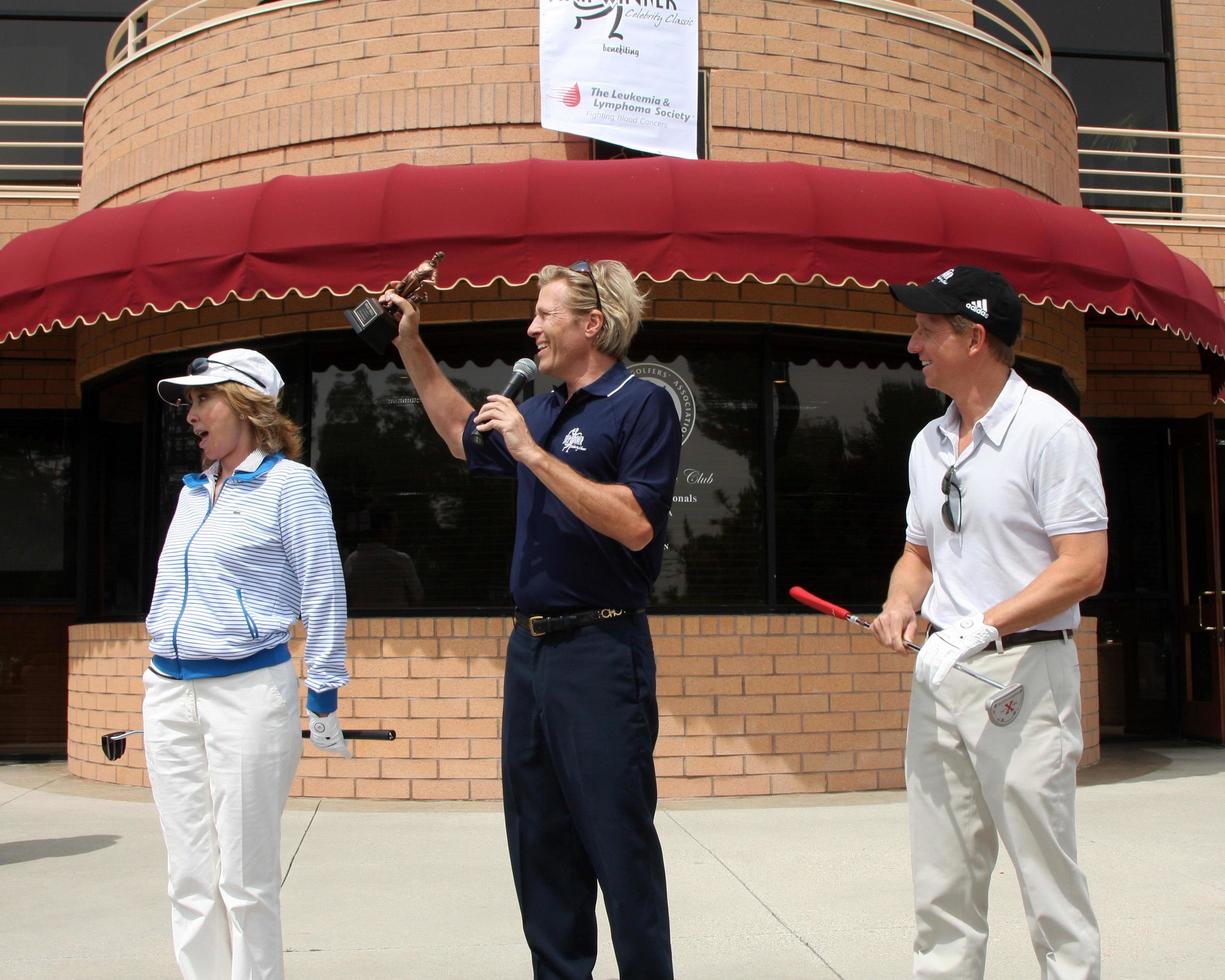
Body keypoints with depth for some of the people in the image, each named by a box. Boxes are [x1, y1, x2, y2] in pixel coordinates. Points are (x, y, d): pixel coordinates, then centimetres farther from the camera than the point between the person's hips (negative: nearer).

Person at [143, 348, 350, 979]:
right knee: (189, 879, 9)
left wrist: (323, 702, -8)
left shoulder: (289, 483, -4)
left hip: (248, 690, -7)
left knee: (245, 880, -1)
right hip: (168, 693, 7)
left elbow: (322, 594, -6)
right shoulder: (192, 491, 16)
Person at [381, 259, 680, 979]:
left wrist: (532, 452, -20)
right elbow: (464, 435, 33)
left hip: (600, 648, -8)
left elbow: (635, 524, -22)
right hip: (532, 647, 9)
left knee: (619, 839, -3)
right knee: (539, 838, 14)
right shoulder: (543, 412, 14)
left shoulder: (641, 405, -10)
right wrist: (412, 347, 28)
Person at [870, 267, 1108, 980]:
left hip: (1025, 670, -7)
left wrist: (983, 627, -20)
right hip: (940, 673, 7)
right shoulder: (930, 442, 14)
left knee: (1049, 880, -1)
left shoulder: (1051, 430, -8)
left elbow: (1083, 569, -14)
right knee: (942, 885, 10)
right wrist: (901, 605, 2)